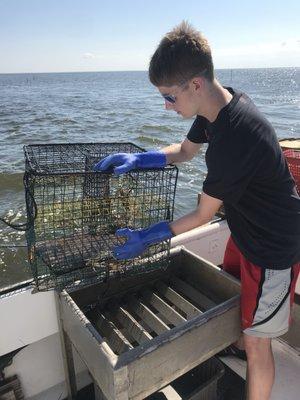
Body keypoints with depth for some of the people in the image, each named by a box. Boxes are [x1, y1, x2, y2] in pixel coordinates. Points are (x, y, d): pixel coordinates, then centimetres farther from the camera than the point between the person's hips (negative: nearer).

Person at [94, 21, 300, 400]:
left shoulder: (234, 137, -35)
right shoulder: (220, 102, -6)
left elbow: (203, 214, -23)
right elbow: (184, 150, 8)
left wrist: (147, 237, -14)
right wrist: (136, 159, -7)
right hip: (247, 231, 9)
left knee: (257, 342, 7)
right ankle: (239, 348, 58)